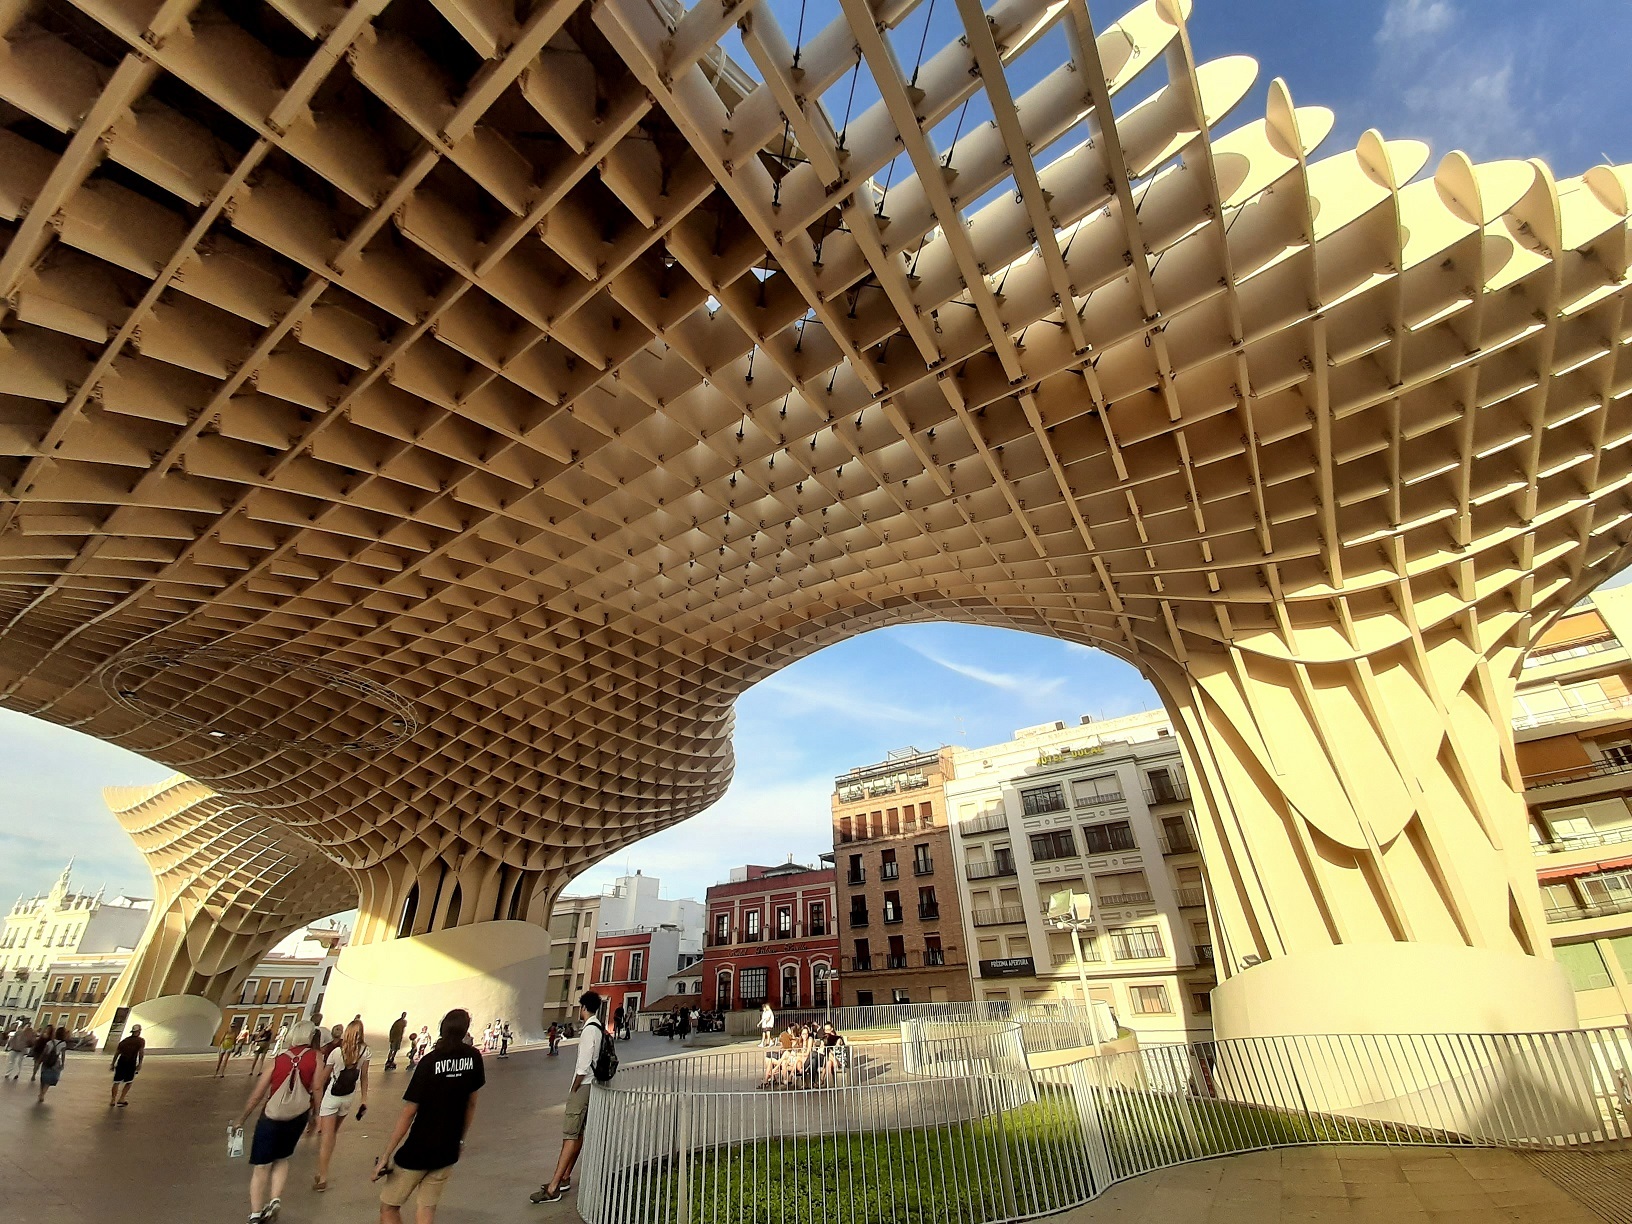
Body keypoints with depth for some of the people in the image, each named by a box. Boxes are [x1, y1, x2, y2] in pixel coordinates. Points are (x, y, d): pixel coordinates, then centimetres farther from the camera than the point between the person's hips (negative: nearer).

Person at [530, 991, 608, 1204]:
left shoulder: (589, 1030, -20)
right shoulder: (600, 1028, 8)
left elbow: (583, 1066, -21)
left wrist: (574, 1089, -9)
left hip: (583, 1087, -9)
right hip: (590, 1085, 9)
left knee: (570, 1135, -6)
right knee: (579, 1133, 15)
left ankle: (553, 1189, -3)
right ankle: (564, 1179, 24)